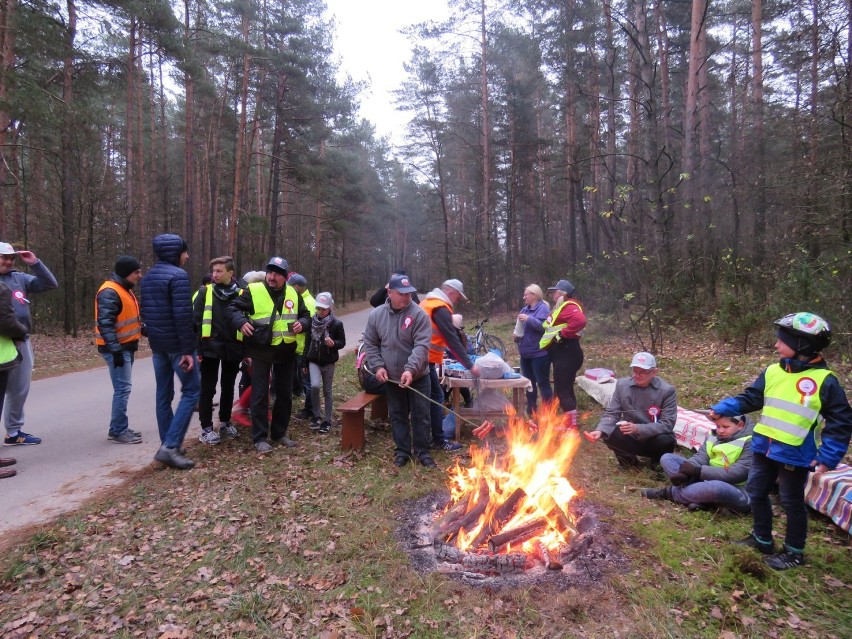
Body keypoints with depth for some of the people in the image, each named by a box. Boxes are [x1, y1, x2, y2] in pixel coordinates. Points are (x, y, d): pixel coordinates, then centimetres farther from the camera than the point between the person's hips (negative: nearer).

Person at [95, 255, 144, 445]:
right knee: (123, 389, -8)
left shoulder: (125, 289, 15)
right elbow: (105, 324, -23)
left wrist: (142, 328, 12)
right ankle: (118, 431, 0)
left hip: (126, 347, 10)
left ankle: (120, 428, 21)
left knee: (123, 388, 13)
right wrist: (115, 350, -25)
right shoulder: (110, 292, -18)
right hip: (117, 349, -10)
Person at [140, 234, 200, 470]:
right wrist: (188, 350, -20)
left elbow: (145, 312, 17)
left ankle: (167, 446, 18)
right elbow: (183, 316, -21)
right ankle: (170, 446, -8)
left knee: (163, 395, 11)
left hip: (157, 345, 8)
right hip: (176, 345, -8)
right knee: (191, 390, -1)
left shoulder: (147, 277, 13)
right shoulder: (178, 275, -14)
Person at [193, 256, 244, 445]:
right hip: (210, 348, -2)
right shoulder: (205, 292, -1)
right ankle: (206, 428, 13)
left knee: (228, 388, 14)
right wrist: (196, 349, -8)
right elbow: (196, 321, -2)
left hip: (232, 349, 2)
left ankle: (225, 423, 29)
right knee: (208, 389, 3)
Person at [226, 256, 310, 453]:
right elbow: (233, 308, -4)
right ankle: (260, 438, 11)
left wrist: (302, 323, -8)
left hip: (286, 352, 4)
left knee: (285, 394, 12)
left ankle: (279, 433, 27)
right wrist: (241, 322, -24)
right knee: (260, 394, -1)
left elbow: (305, 315, 15)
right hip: (261, 351, -4)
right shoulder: (253, 290, -8)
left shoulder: (293, 294, 5)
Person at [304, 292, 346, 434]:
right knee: (315, 386, -16)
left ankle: (327, 420, 19)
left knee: (327, 390, 7)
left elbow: (342, 342, -2)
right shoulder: (311, 321, 0)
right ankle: (316, 415, 4)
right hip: (313, 360, 2)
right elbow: (307, 342, 7)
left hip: (328, 361, -2)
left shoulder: (336, 324, -10)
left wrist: (333, 343, -24)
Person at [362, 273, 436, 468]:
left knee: (421, 415, 7)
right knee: (397, 415, 13)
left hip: (418, 376, -2)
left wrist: (411, 369, -33)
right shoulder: (376, 315, -4)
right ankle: (402, 450, 27)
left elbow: (421, 346, -22)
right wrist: (378, 366, -8)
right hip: (391, 377, 3)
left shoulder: (419, 314, -15)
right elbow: (370, 343, 4)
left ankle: (422, 451, 22)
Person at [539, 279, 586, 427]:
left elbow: (580, 320, -34)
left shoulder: (569, 306, -14)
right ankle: (569, 423, 26)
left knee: (562, 391, -8)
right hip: (561, 353, 11)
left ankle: (572, 426, 0)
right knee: (565, 390, 16)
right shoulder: (561, 307, 19)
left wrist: (562, 334, -26)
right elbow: (551, 327, 28)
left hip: (567, 353, -11)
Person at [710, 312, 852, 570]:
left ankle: (794, 552, 29)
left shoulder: (825, 381, -14)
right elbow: (750, 398, 6)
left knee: (792, 503, 9)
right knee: (756, 493, 17)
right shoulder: (773, 372, 0)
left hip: (795, 455, -6)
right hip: (764, 448, 6)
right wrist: (722, 409, -7)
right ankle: (762, 539, 36)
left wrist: (828, 457, -16)